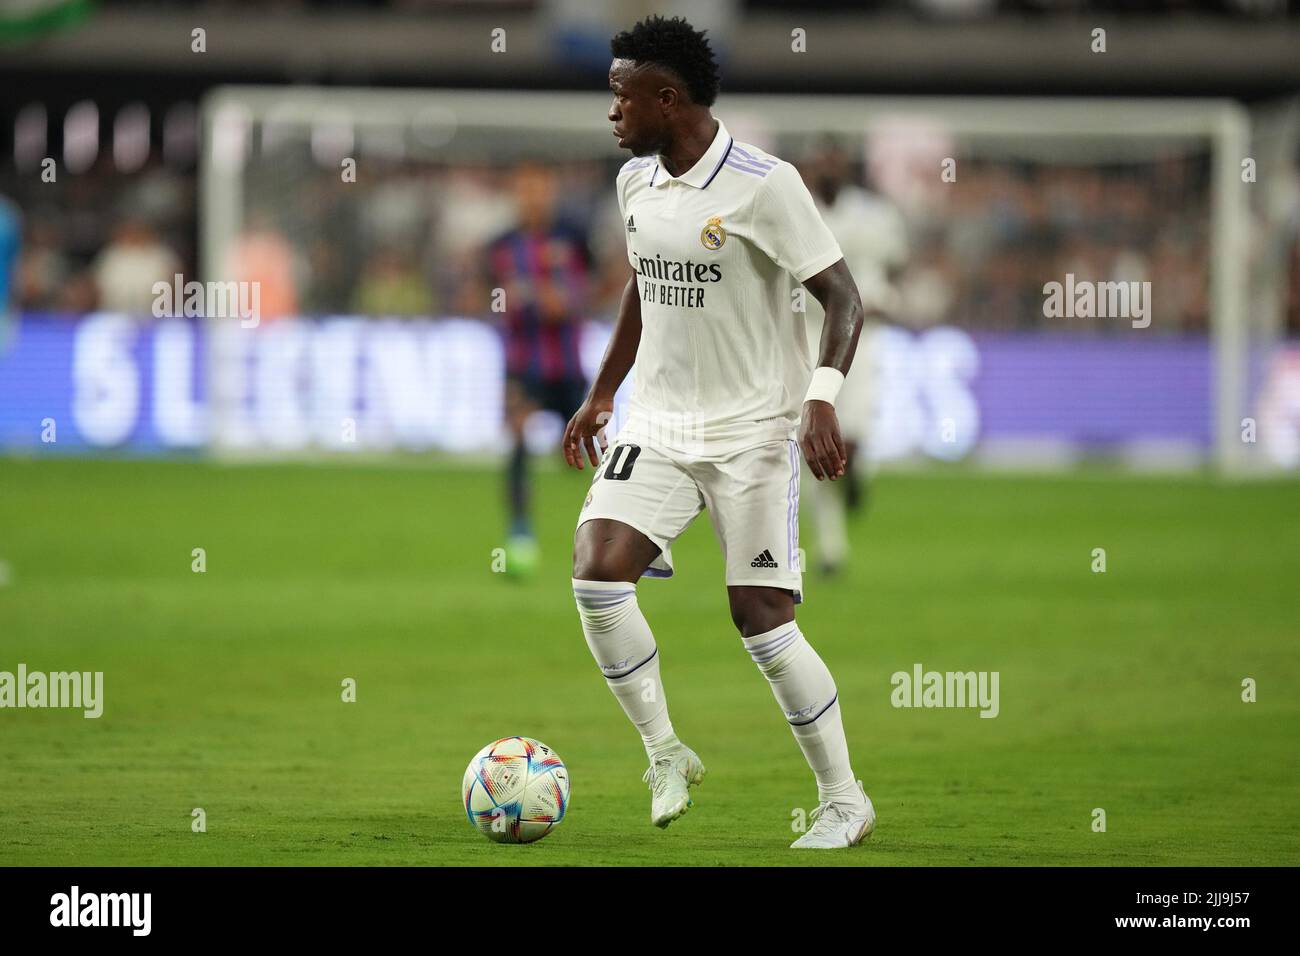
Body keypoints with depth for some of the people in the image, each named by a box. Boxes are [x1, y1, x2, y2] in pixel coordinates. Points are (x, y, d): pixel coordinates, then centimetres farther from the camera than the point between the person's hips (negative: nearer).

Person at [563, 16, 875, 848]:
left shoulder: (764, 185, -15)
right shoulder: (636, 181, 6)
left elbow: (843, 297, -14)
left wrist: (822, 400, -28)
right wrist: (601, 395, 22)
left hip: (754, 428, -6)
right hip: (659, 421, 6)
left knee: (762, 619, -8)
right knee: (597, 574, -15)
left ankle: (845, 799, 8)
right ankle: (666, 755, 3)